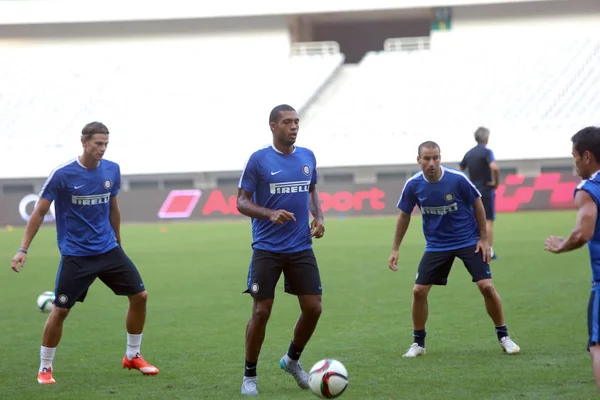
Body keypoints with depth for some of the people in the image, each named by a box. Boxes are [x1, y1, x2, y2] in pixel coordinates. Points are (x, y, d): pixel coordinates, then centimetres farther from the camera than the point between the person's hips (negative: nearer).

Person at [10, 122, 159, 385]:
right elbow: (39, 212, -6)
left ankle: (132, 356, 17)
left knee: (140, 295, -1)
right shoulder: (62, 175, -13)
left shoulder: (112, 170, 1)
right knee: (60, 310, -6)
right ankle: (45, 368, 12)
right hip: (75, 255, -4)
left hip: (108, 250, 5)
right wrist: (23, 249, -10)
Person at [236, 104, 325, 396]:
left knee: (313, 307, 0)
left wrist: (318, 217, 4)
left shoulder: (307, 157, 7)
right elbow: (241, 202, -6)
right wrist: (270, 214, -23)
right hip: (267, 248, -4)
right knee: (261, 311, -5)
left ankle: (292, 360, 25)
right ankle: (249, 375, 10)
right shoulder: (258, 159, -7)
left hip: (301, 248, 4)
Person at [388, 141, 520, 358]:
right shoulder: (413, 185, -12)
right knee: (419, 291, -6)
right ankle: (418, 343, 13)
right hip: (436, 245, 2)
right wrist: (395, 250, 4)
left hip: (469, 240, -2)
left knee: (486, 286, -13)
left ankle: (503, 337, 5)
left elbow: (477, 205, -5)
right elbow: (404, 216, 3)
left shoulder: (457, 179, -20)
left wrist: (483, 238, -6)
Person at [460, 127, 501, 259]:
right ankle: (489, 252, -5)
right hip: (486, 190, -6)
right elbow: (494, 167, -29)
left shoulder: (469, 153, 10)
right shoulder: (486, 152, -12)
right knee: (489, 221, -3)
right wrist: (496, 182, -15)